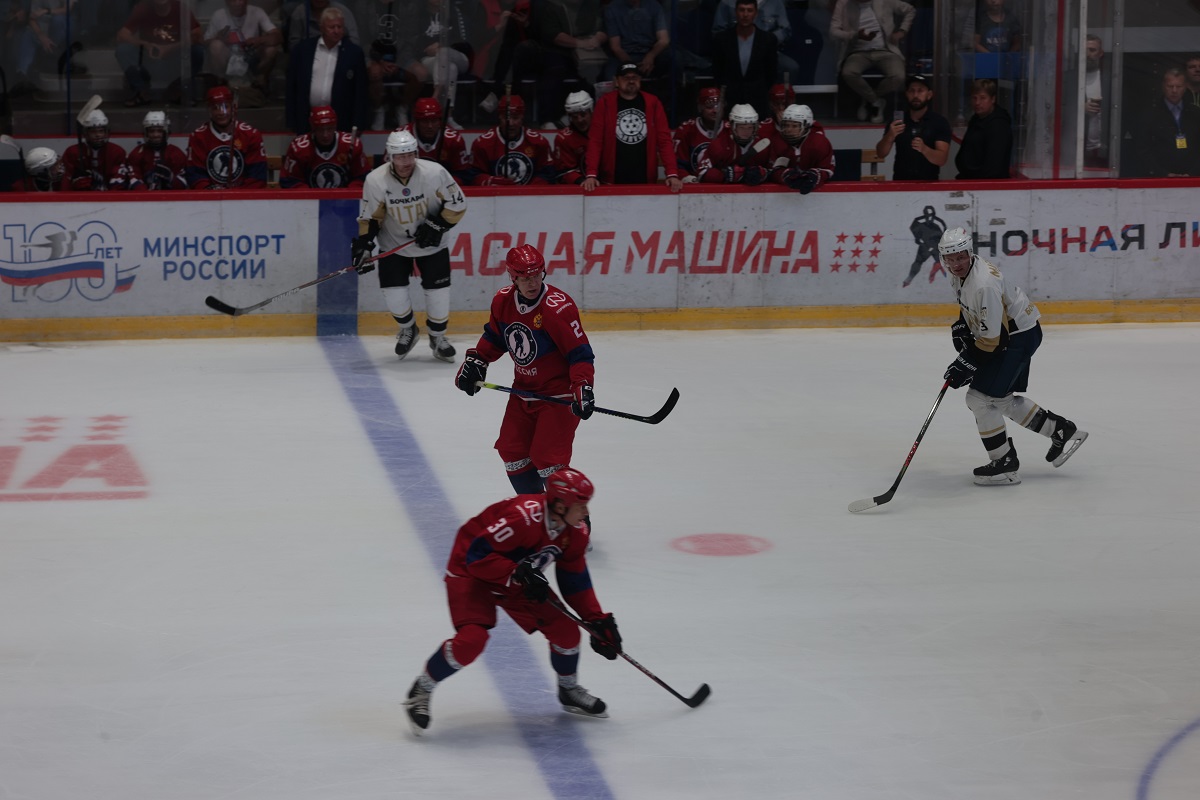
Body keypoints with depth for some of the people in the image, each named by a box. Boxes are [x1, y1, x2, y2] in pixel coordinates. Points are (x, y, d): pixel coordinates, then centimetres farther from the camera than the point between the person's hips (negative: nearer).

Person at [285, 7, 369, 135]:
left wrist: (357, 127, -4)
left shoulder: (354, 53, 1)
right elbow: (292, 87, 6)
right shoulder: (302, 49, 4)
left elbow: (360, 93, 2)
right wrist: (292, 123, 2)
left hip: (340, 122, -1)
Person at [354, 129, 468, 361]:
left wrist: (436, 226, -20)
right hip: (394, 243, 1)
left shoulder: (435, 173, -23)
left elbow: (457, 204, -12)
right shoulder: (375, 180, -19)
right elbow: (369, 217, -6)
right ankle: (408, 330, 24)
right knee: (393, 293, -8)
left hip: (431, 243, -1)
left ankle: (438, 337, 22)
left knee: (438, 290, -4)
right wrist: (363, 245, -15)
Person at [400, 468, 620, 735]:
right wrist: (518, 575, -37)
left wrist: (597, 620, -1)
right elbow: (478, 555, -35)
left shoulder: (576, 531, -9)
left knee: (566, 631, -1)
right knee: (472, 639, -27)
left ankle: (570, 692, 28)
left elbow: (575, 581, 4)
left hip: (521, 579, 8)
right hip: (471, 572, -8)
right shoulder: (524, 515, -36)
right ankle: (421, 692, -5)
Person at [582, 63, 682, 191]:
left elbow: (664, 140, 1)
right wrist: (591, 175, -14)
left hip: (645, 180, 1)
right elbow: (595, 141, -3)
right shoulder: (605, 103, 1)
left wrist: (672, 174, -10)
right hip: (612, 182, -1)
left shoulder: (652, 103, 5)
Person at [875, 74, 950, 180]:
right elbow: (881, 154, 3)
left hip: (928, 182, -2)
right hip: (900, 181, 2)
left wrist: (924, 149, -25)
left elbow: (941, 159, -7)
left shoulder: (939, 122, 2)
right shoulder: (897, 120, 8)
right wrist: (890, 136, -16)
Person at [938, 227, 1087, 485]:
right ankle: (1062, 431, 28)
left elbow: (990, 340, -29)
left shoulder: (985, 284, -31)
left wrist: (966, 365, -22)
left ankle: (1005, 464, 0)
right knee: (1003, 399, 16)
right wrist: (961, 326, 7)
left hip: (1020, 336, -10)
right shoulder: (960, 273, -2)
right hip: (1004, 335, 10)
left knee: (980, 397, -11)